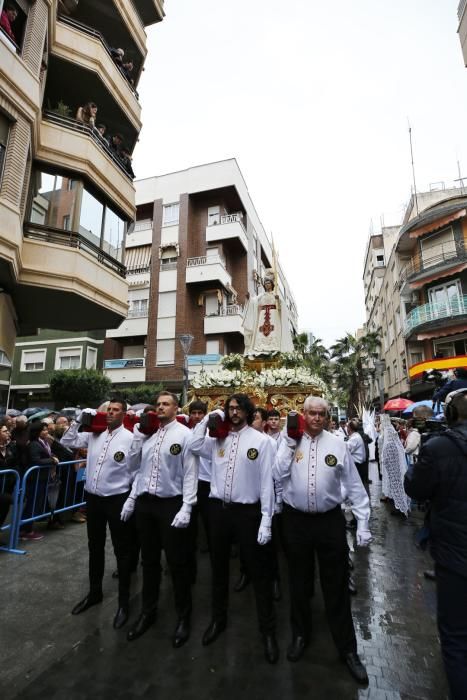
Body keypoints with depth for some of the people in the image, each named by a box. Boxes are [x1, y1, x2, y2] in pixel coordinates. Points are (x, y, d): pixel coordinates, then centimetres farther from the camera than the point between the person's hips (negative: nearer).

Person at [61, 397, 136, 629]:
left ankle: (124, 602, 27)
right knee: (95, 548, 23)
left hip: (117, 499, -5)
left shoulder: (130, 438, -14)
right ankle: (94, 592, 44)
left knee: (122, 551, 9)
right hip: (92, 498, 5)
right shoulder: (94, 434, 2)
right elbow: (67, 442, 9)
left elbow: (136, 472, -10)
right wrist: (79, 420, -1)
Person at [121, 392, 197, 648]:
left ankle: (183, 617, 32)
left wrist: (186, 508, -18)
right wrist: (132, 498, 13)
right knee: (149, 560, 21)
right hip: (144, 502, 5)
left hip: (171, 503, -5)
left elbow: (190, 473, -14)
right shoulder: (147, 433, 6)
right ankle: (148, 611, 41)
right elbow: (138, 467, 14)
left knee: (177, 563, 9)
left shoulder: (184, 434, -12)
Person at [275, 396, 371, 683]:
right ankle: (300, 635, 44)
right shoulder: (289, 441, -5)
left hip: (330, 520, -1)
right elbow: (279, 474, -15)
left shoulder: (337, 444, -6)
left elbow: (354, 485, -2)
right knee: (299, 583, 20)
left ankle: (348, 648, 35)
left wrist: (363, 523, -4)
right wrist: (290, 443, -18)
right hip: (296, 520, 1)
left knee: (337, 586, 13)